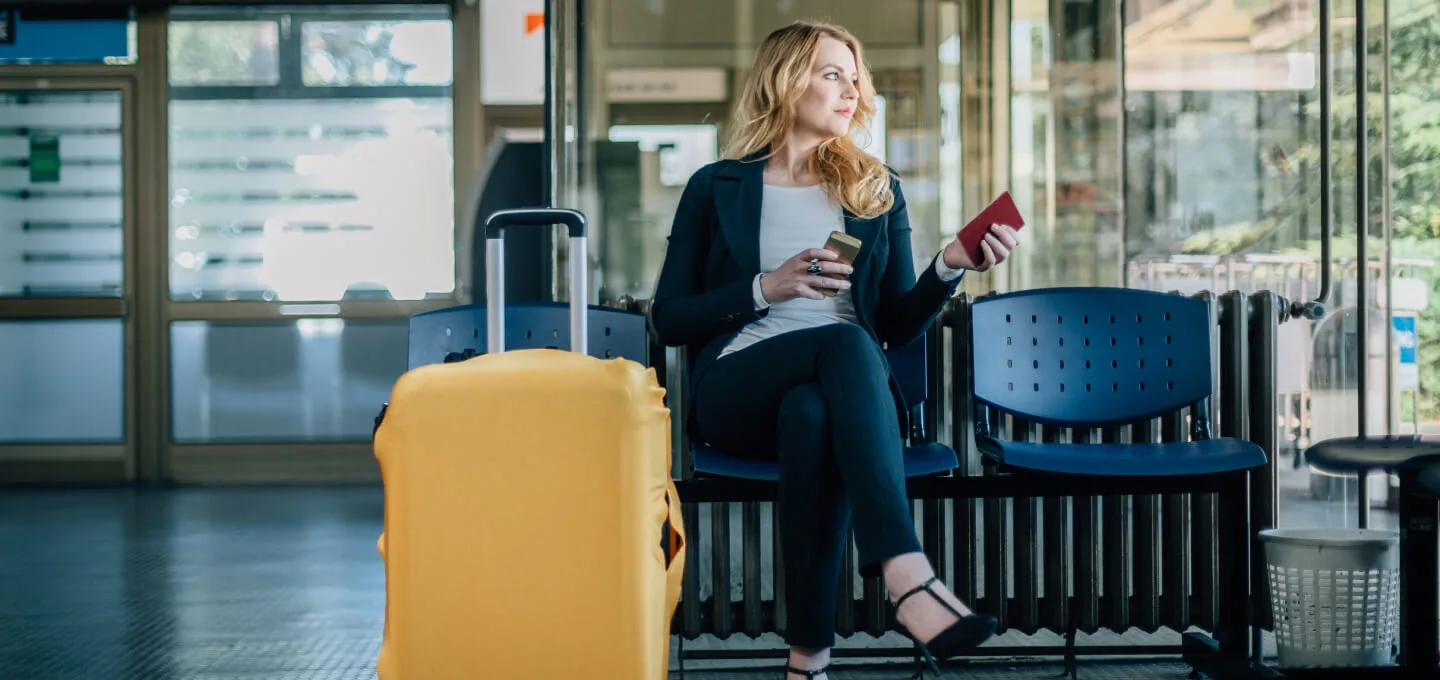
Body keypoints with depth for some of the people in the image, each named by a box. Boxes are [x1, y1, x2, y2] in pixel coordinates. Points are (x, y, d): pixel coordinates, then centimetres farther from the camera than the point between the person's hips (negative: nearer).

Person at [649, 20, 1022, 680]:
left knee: (813, 413, -38)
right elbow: (669, 317, 6)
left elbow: (899, 324, 15)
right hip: (738, 391, -2)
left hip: (838, 386, 2)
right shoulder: (717, 187, 13)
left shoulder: (877, 191, 21)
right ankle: (908, 577, -50)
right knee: (846, 343, -36)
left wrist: (950, 266, -4)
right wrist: (767, 288, -6)